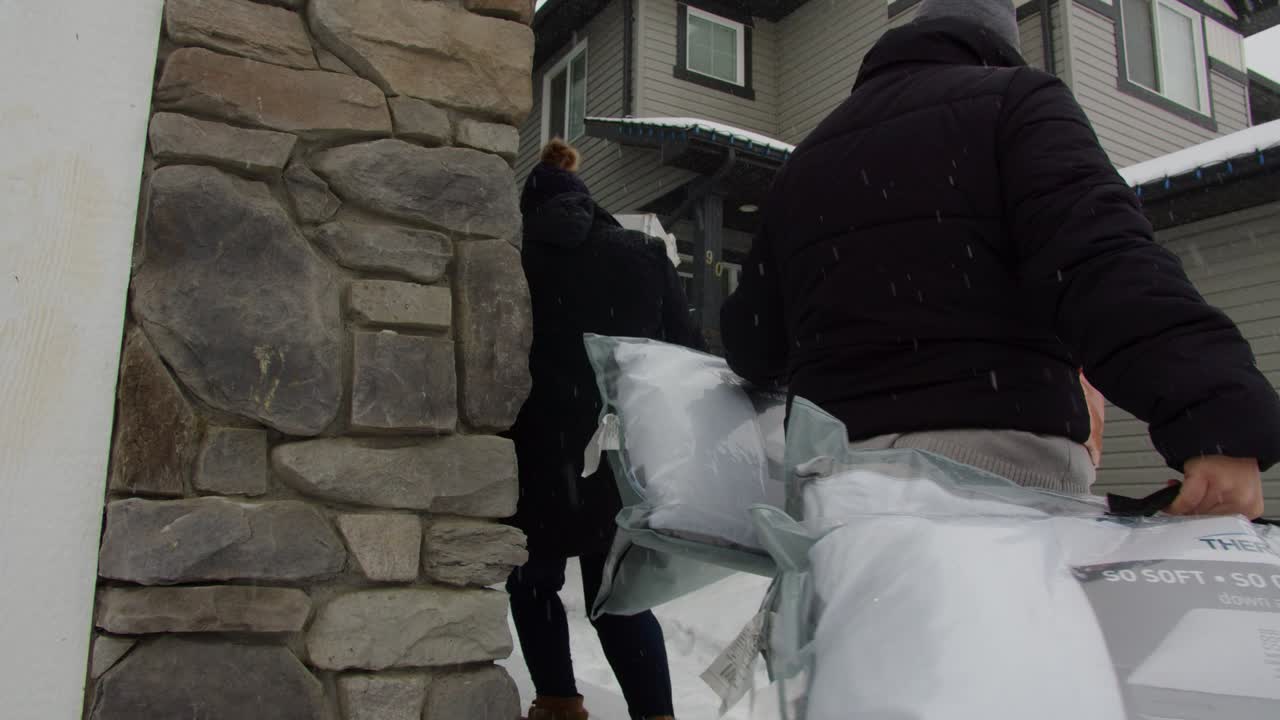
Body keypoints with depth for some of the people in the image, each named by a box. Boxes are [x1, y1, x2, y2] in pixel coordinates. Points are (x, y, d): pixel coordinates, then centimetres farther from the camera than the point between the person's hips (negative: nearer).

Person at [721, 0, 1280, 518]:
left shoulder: (804, 162, 22)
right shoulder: (1013, 99, 5)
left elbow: (751, 343, 24)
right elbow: (1104, 259, -15)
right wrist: (1219, 415, -23)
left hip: (832, 456, 6)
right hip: (999, 447, -5)